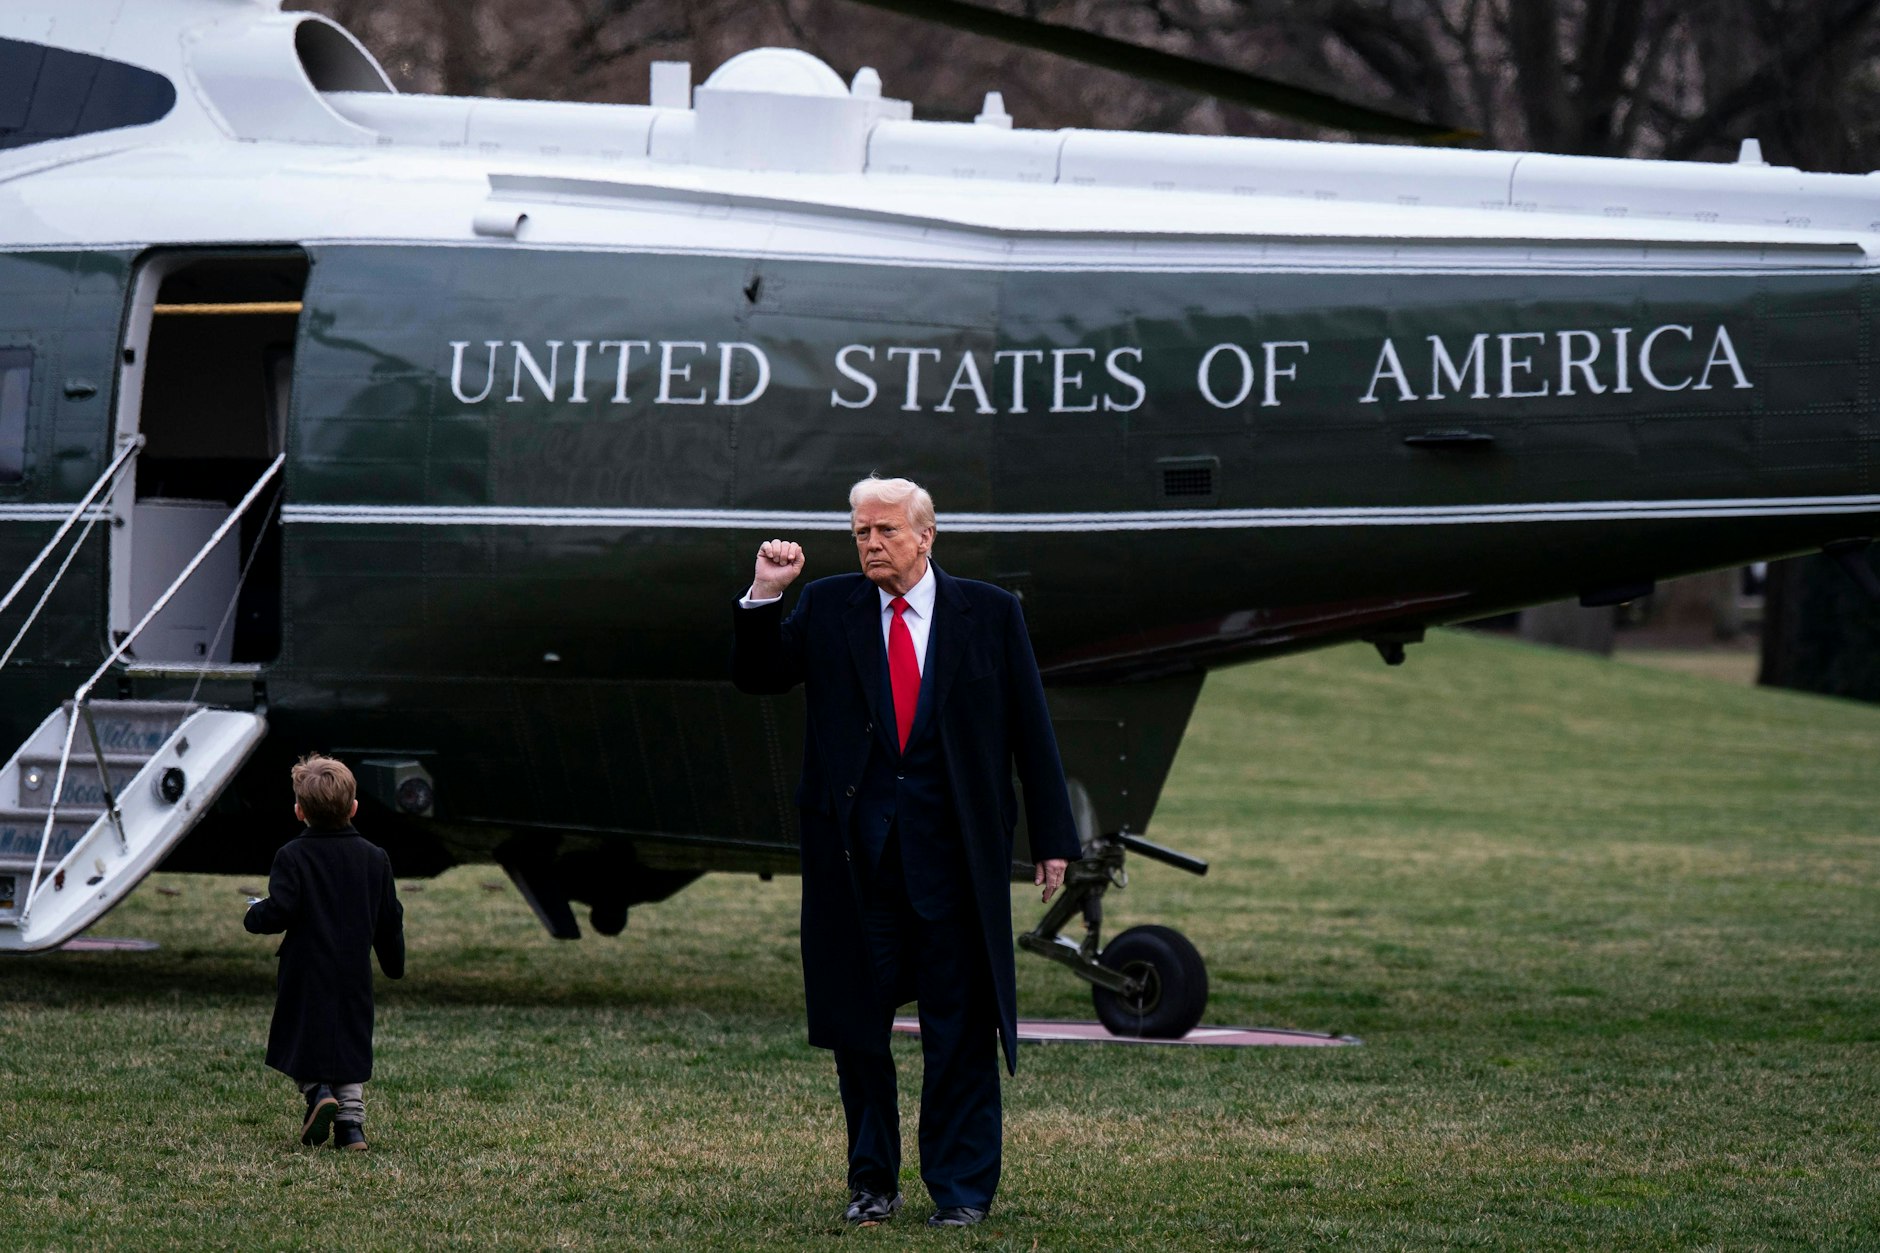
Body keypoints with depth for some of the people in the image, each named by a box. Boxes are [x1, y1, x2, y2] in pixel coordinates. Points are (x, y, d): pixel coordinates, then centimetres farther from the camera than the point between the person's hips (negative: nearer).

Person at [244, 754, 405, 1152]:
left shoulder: (293, 856, -9)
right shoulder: (374, 858, 4)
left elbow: (281, 910, -18)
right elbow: (390, 920, 9)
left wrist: (254, 916, 4)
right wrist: (394, 964, 24)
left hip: (305, 971, -3)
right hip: (355, 975, 3)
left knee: (303, 1038, 9)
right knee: (351, 1040, 10)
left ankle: (317, 1091, -17)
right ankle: (351, 1122, 1)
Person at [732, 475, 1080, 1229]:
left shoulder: (989, 614, 4)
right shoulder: (828, 609, 7)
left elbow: (1030, 729, 5)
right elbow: (757, 678, 5)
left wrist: (1052, 839, 1)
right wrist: (764, 596, -10)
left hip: (953, 853, -2)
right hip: (855, 852, 2)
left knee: (960, 1026, 1)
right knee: (855, 1023, 6)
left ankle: (961, 1187, 8)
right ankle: (872, 1181, 18)